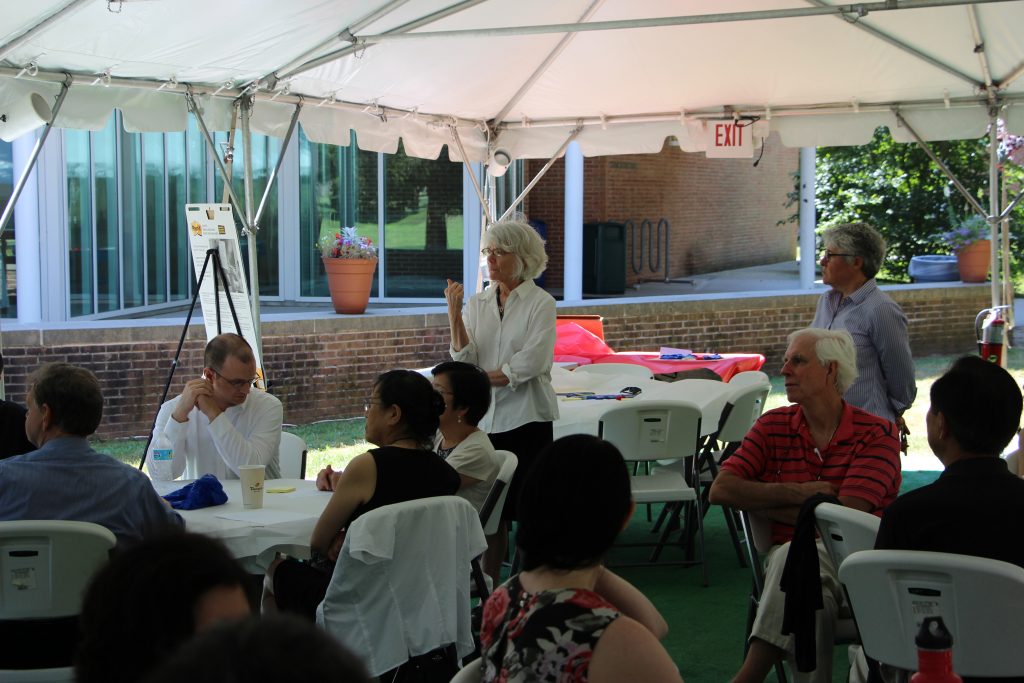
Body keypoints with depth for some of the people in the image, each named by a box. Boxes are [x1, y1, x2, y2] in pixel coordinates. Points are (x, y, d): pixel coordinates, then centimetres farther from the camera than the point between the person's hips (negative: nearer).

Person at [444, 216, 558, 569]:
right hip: (485, 419, 4)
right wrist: (454, 313, -11)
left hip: (527, 420, -4)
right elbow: (464, 360, -2)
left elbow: (527, 365, -14)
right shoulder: (477, 302, 9)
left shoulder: (540, 303, -5)